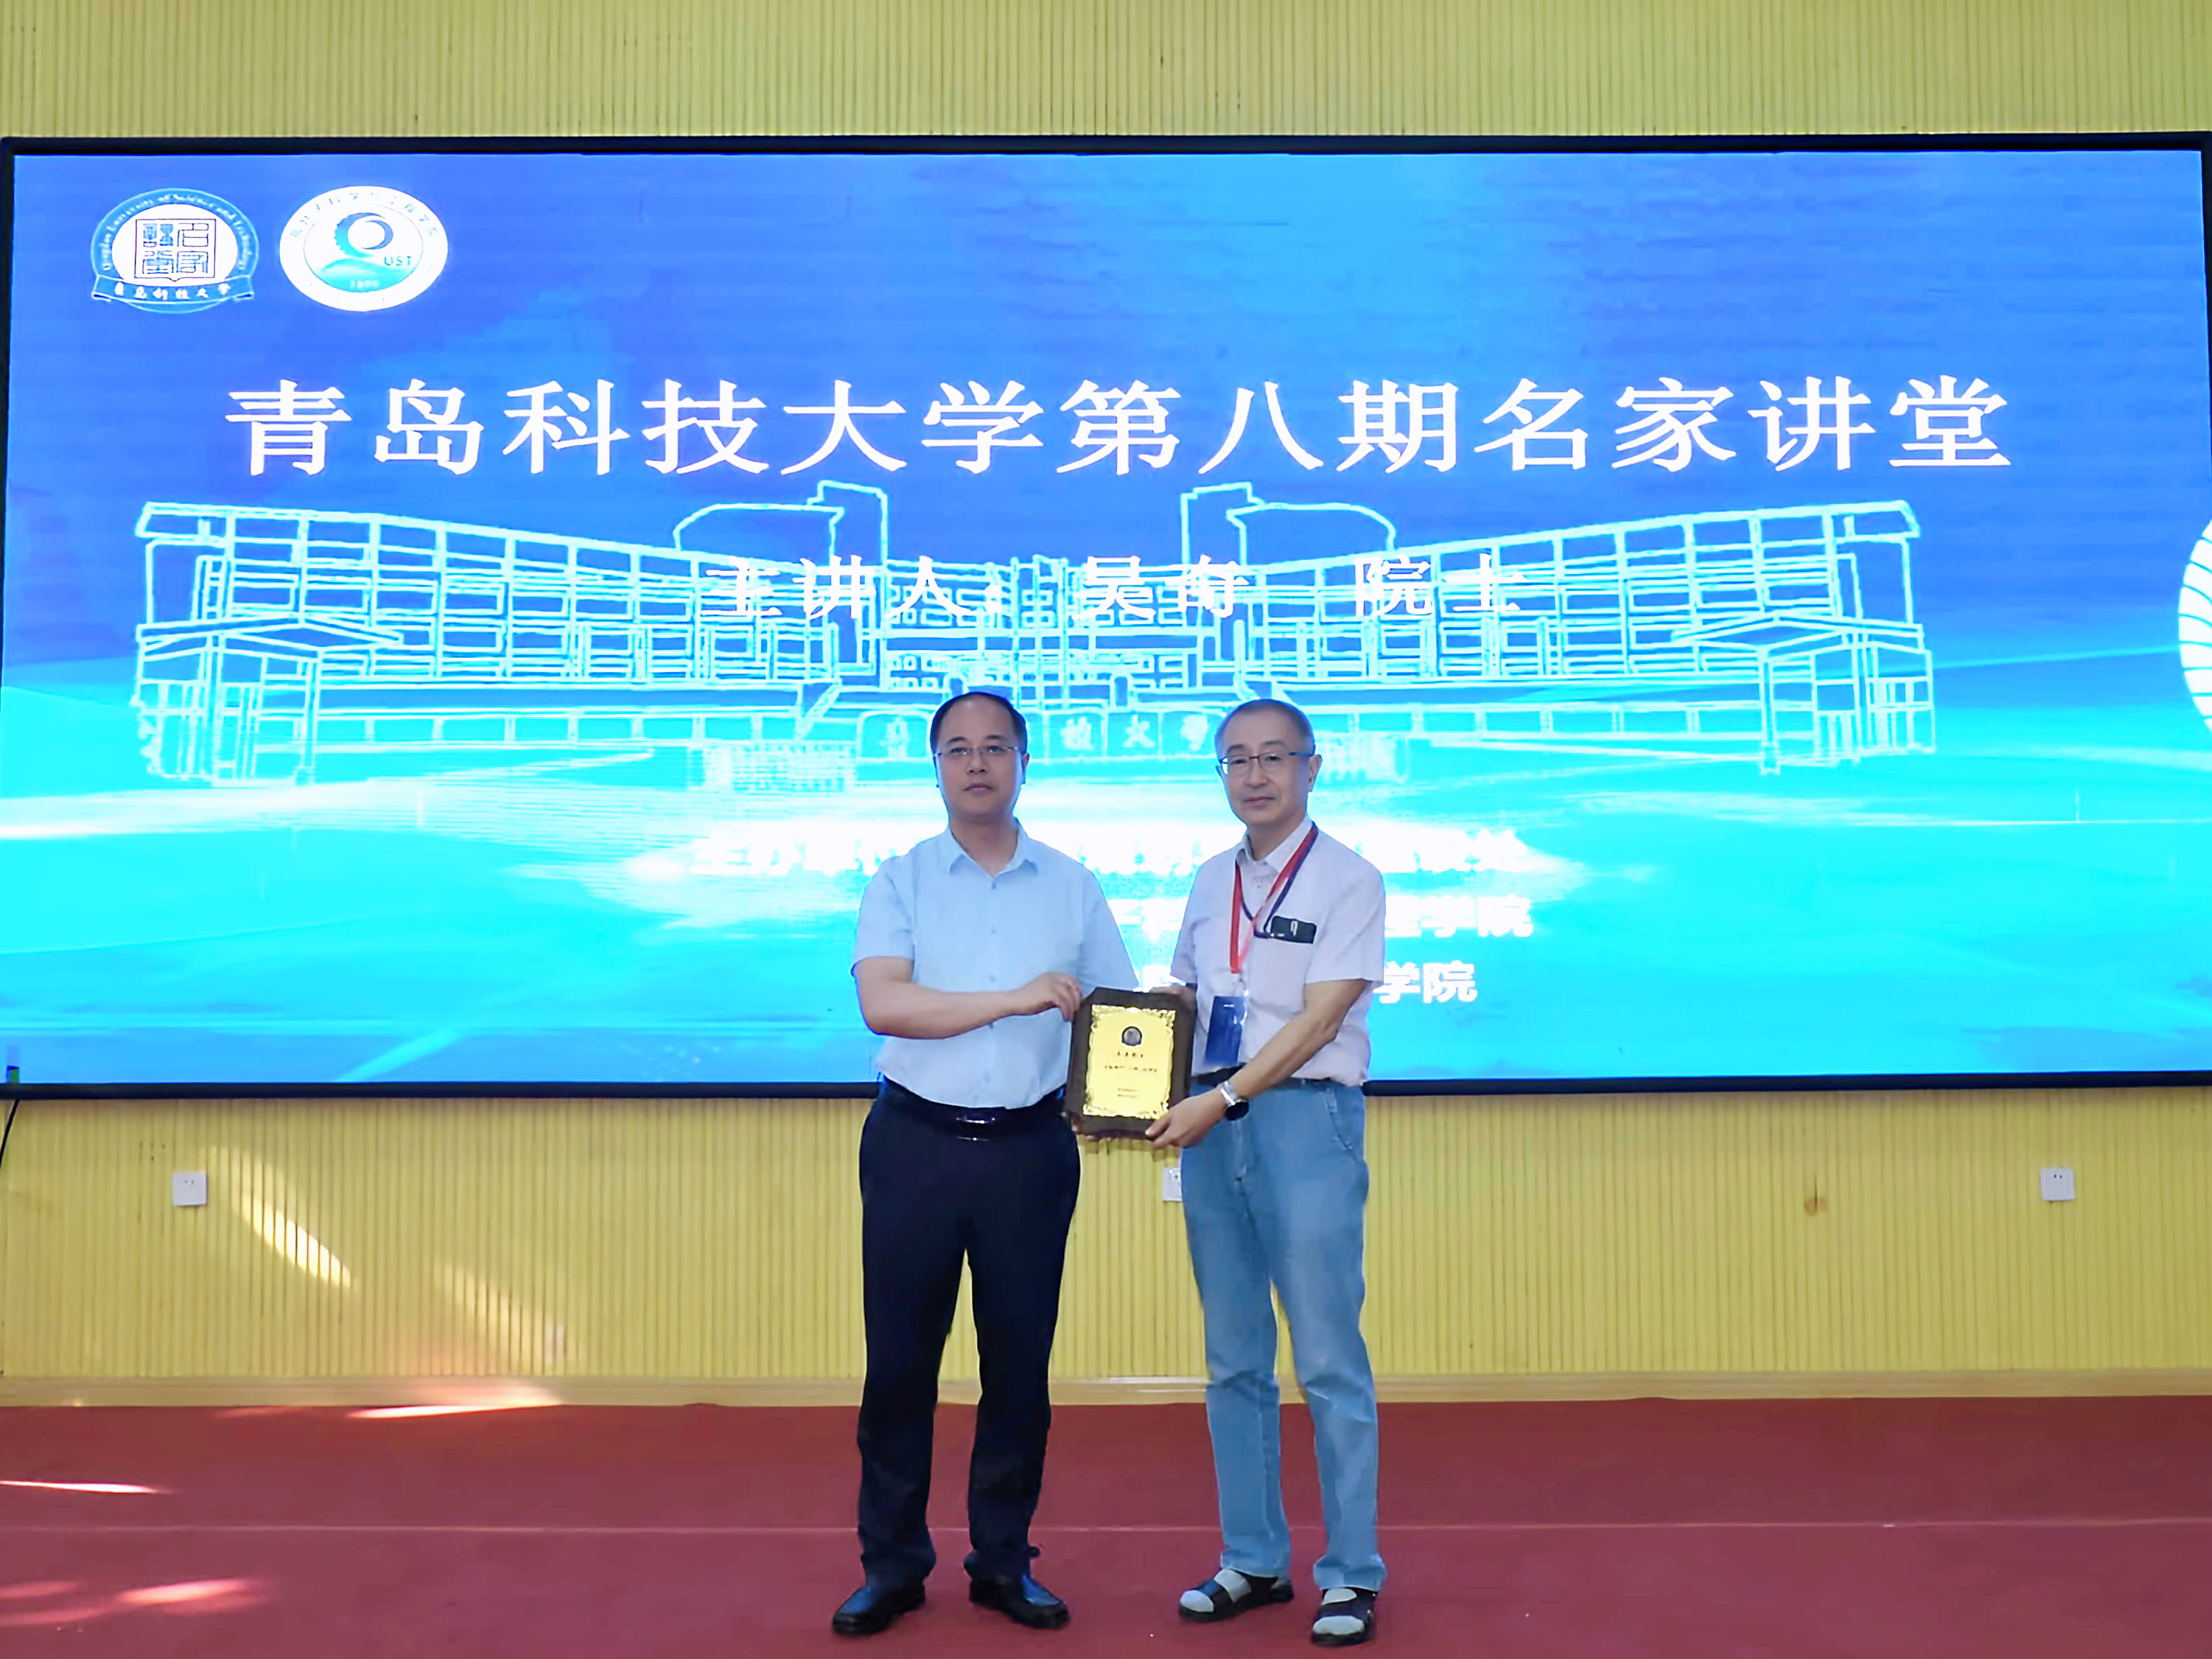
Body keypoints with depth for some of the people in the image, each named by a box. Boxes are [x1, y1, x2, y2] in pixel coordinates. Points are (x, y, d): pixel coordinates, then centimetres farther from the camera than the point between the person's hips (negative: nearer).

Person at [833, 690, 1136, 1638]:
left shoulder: (1071, 887, 8)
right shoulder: (899, 882, 2)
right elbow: (881, 1003, -13)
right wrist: (1014, 998, -19)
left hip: (1030, 1149, 1)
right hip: (916, 1145, -1)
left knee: (1020, 1362, 8)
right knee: (899, 1361, 4)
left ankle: (1004, 1561, 22)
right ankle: (892, 1565, 19)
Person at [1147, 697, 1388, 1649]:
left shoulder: (1348, 880, -4)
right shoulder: (1210, 883, 13)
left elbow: (1318, 1017, -12)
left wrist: (1220, 1101, -18)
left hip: (1305, 1116, -5)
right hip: (1211, 1122, 6)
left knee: (1328, 1361, -1)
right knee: (1233, 1360, 11)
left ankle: (1351, 1575, 11)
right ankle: (1252, 1560, 23)